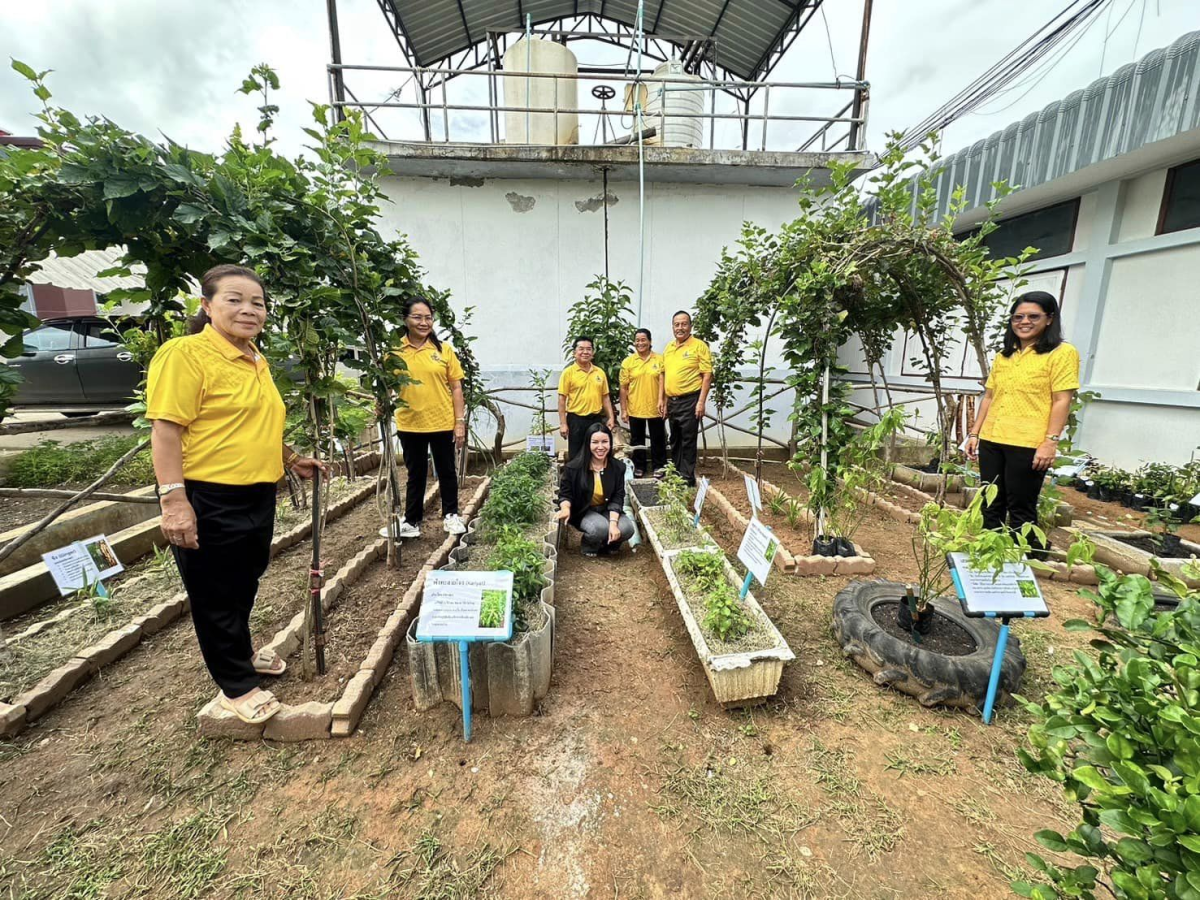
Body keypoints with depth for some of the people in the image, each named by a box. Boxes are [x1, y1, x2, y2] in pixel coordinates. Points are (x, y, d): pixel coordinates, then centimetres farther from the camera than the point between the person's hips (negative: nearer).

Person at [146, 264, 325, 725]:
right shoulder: (185, 354, -13)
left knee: (245, 586, 23)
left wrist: (292, 459, 20)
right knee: (215, 595, 8)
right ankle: (237, 686, 24)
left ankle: (241, 653, 45)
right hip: (208, 500, -8)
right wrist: (173, 499, -23)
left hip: (256, 495, 8)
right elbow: (166, 430, -18)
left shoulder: (255, 360, 12)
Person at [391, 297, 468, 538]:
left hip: (443, 423, 0)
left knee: (446, 471, 13)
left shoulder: (443, 349, -1)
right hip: (410, 424, 0)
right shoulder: (395, 351, -1)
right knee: (416, 474, 13)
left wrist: (460, 421, -5)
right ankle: (412, 521, 27)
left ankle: (451, 515, 30)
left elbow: (456, 387, 0)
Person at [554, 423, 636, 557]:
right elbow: (565, 494, -7)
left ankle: (608, 543, 13)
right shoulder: (573, 467, -17)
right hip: (583, 511, -3)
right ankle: (589, 546, 4)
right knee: (600, 528, -34)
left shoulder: (618, 467, -9)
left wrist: (613, 522, -26)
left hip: (607, 509, 3)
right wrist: (566, 509, -31)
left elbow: (618, 497, -11)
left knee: (626, 529, -23)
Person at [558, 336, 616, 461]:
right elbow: (562, 399, -7)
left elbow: (605, 397, 11)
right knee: (575, 455, 5)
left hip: (596, 419, 4)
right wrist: (563, 423, -11)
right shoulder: (568, 372, -6)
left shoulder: (600, 372, 6)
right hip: (576, 419, -4)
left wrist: (611, 417, 4)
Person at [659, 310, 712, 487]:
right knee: (675, 440, 16)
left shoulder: (699, 346, -7)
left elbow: (707, 375, -10)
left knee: (688, 441, 0)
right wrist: (661, 399, 13)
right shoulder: (668, 348, 12)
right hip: (672, 401, 7)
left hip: (690, 400, -6)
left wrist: (701, 402, -17)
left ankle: (687, 478, 10)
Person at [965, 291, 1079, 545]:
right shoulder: (1003, 356, 15)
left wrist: (1050, 442, -15)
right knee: (991, 506, 12)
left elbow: (1062, 400, -8)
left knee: (1021, 509, 3)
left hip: (1028, 445, -6)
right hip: (991, 441, 6)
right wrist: (974, 433, 12)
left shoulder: (1062, 353, -2)